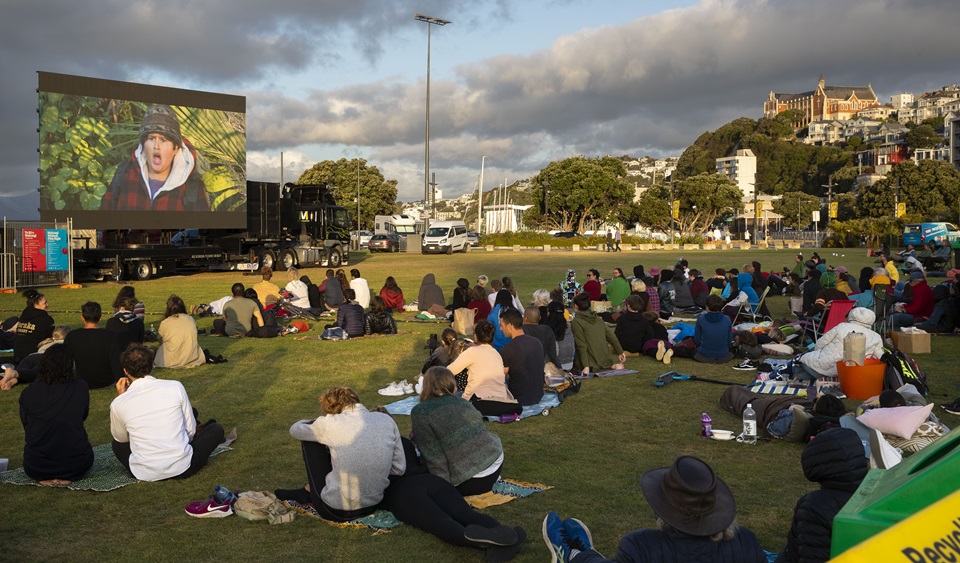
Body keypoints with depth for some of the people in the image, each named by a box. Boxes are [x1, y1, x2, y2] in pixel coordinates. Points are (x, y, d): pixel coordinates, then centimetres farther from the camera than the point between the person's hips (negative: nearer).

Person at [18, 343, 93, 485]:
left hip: (36, 468, 1)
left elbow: (25, 424, 12)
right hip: (76, 465, -1)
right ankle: (66, 477, 8)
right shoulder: (81, 388, -8)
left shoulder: (27, 393, -7)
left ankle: (47, 478, 10)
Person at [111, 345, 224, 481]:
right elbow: (191, 430, 3)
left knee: (117, 444, 33)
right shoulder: (176, 387, -5)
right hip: (182, 468, 0)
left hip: (145, 474, 1)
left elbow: (121, 438, 15)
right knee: (216, 428, 22)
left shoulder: (118, 404, -4)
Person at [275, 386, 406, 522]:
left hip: (336, 511, -4)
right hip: (372, 506, 4)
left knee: (311, 438, 10)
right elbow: (399, 468, -1)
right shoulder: (386, 420, -4)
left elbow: (295, 430, 8)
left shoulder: (330, 423, -12)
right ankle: (308, 491, 34)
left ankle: (309, 492, 28)